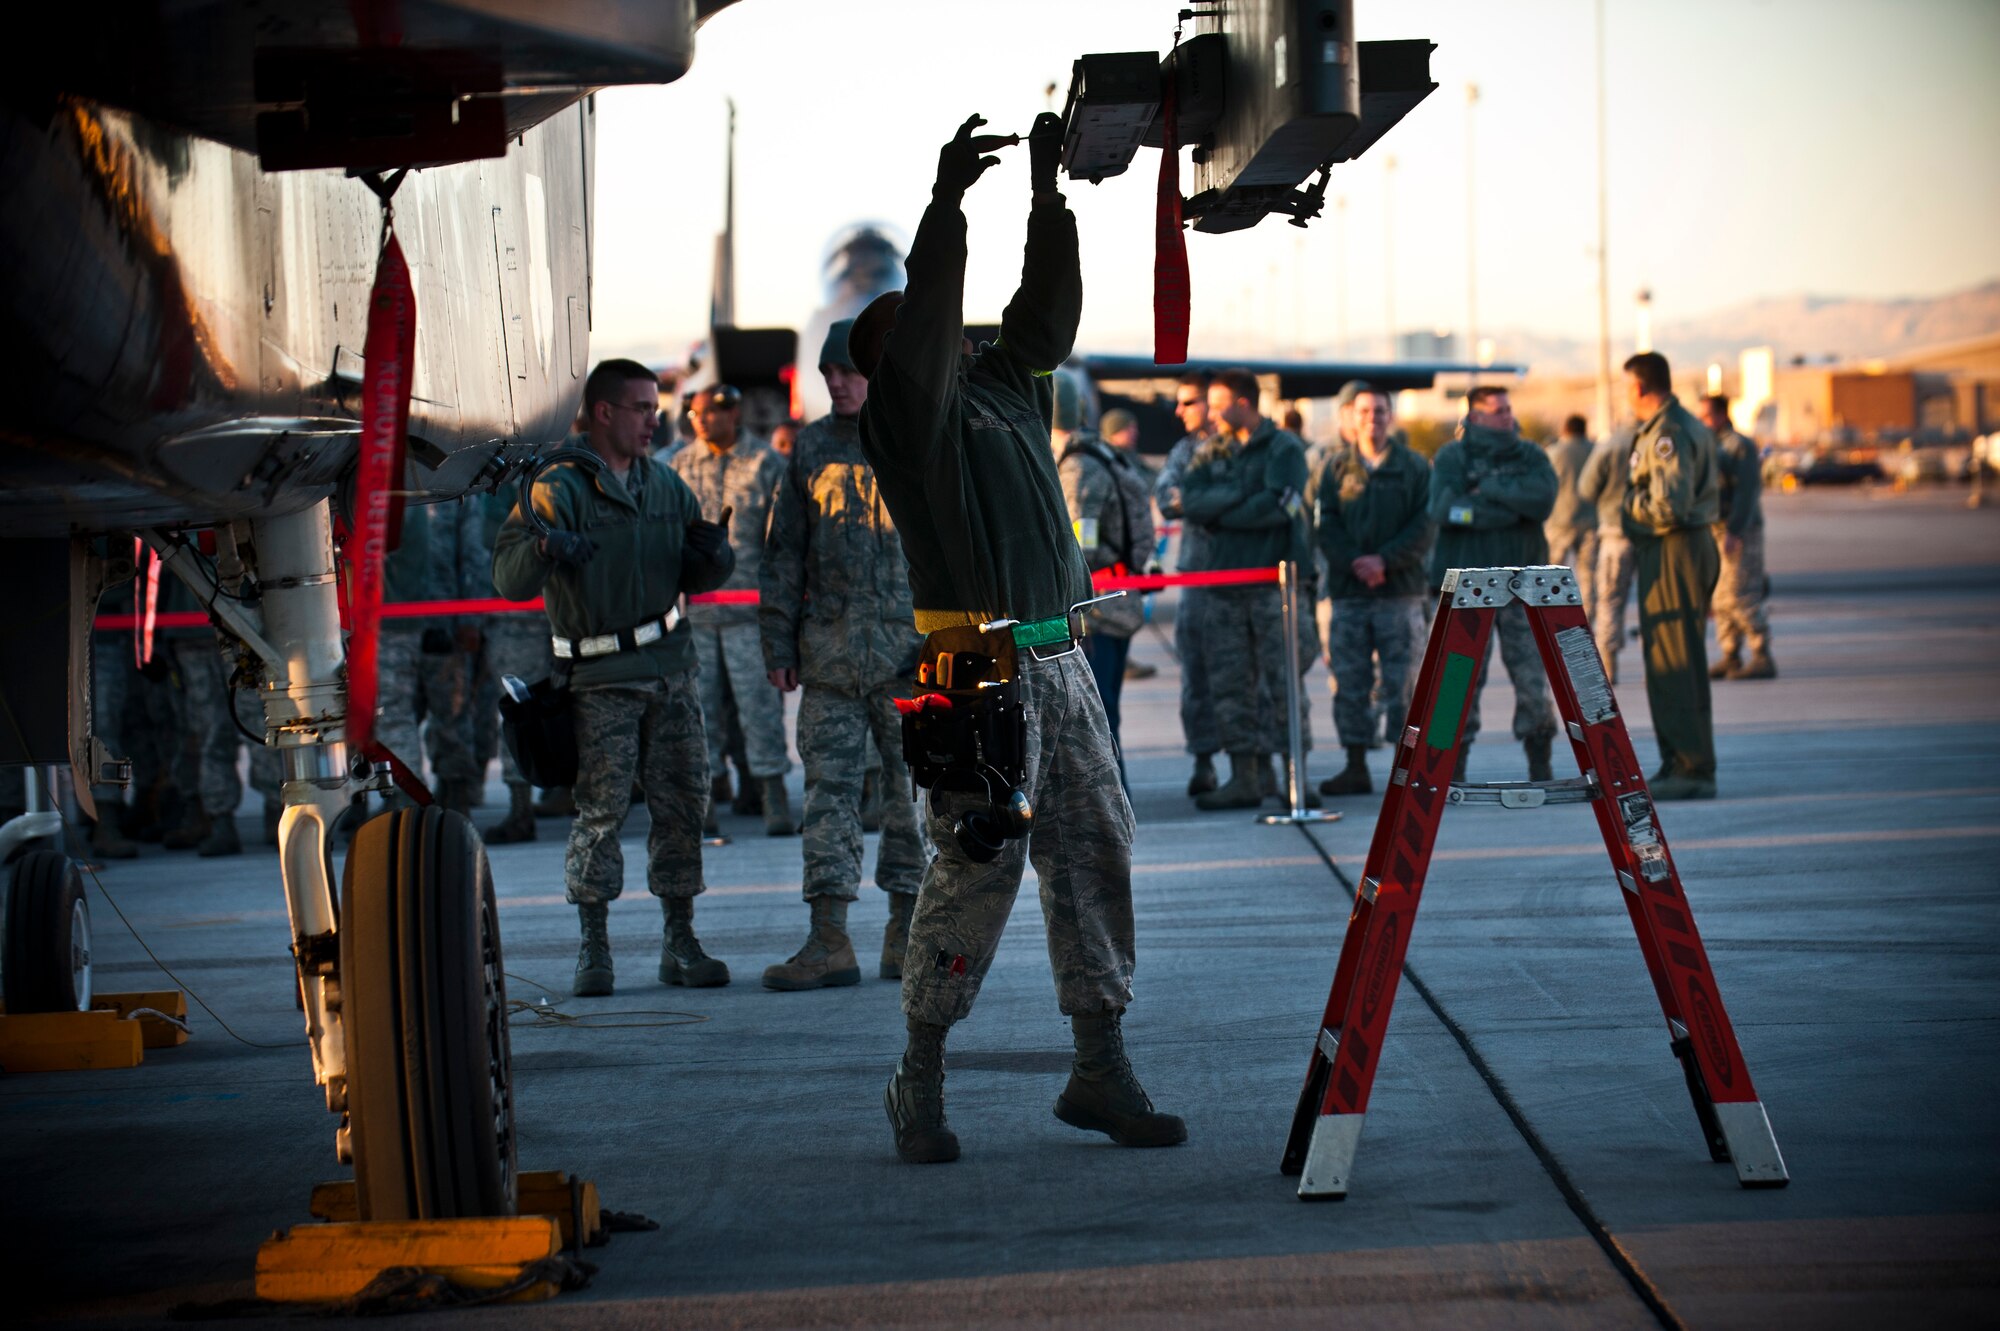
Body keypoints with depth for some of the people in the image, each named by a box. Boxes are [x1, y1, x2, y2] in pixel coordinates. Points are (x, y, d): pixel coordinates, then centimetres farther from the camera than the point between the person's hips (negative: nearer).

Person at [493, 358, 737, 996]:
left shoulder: (665, 486, 13)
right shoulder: (559, 489, -5)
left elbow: (696, 580, 21)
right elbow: (509, 578, -14)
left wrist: (714, 556, -2)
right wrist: (545, 547, -35)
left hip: (671, 671, 5)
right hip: (600, 679, -5)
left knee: (683, 805, 4)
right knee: (600, 811, -7)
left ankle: (680, 943, 12)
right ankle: (594, 949, 0)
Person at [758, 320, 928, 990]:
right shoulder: (811, 447, 12)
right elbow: (784, 551, 15)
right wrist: (778, 641, 9)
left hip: (907, 648, -3)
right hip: (828, 652, 3)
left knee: (911, 792, 3)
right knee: (828, 790, -2)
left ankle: (906, 935, 12)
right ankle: (829, 941, -3)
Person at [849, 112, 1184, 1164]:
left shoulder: (1005, 391, 19)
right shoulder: (911, 409, -2)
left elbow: (1046, 311, 24)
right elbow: (926, 316, -15)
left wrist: (1049, 193, 20)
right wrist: (946, 200, -17)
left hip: (1058, 658, 8)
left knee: (1095, 856, 5)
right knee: (977, 868, -8)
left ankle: (1101, 1072, 10)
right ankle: (919, 1081, 2)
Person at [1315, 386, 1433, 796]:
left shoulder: (1414, 467, 5)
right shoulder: (1336, 467, 9)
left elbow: (1423, 527, -2)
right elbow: (1325, 525, 2)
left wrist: (1384, 560, -14)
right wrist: (1354, 562, -13)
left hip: (1401, 591, -2)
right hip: (1348, 592, 2)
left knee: (1404, 683, -3)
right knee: (1349, 683, 1)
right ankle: (1356, 768, 7)